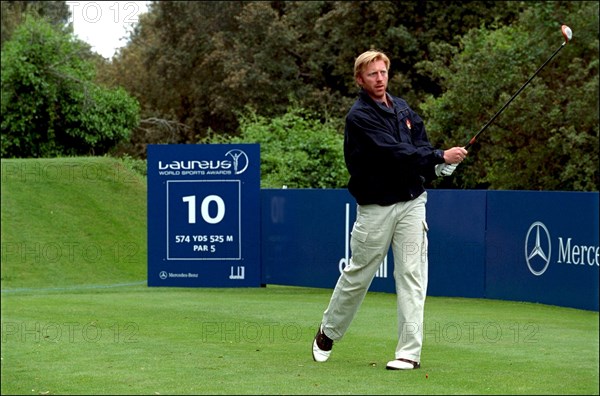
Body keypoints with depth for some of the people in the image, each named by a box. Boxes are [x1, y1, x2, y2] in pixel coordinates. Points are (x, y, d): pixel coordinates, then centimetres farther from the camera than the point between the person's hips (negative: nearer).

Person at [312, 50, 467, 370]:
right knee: (357, 275, 6)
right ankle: (328, 333, 28)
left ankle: (410, 352, -3)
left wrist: (437, 167, -14)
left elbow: (422, 145, 9)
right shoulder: (359, 117, -10)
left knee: (411, 275, -3)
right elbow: (393, 152, -21)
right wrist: (441, 158, -23)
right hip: (375, 208, -4)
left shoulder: (403, 109, 12)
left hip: (411, 202, 5)